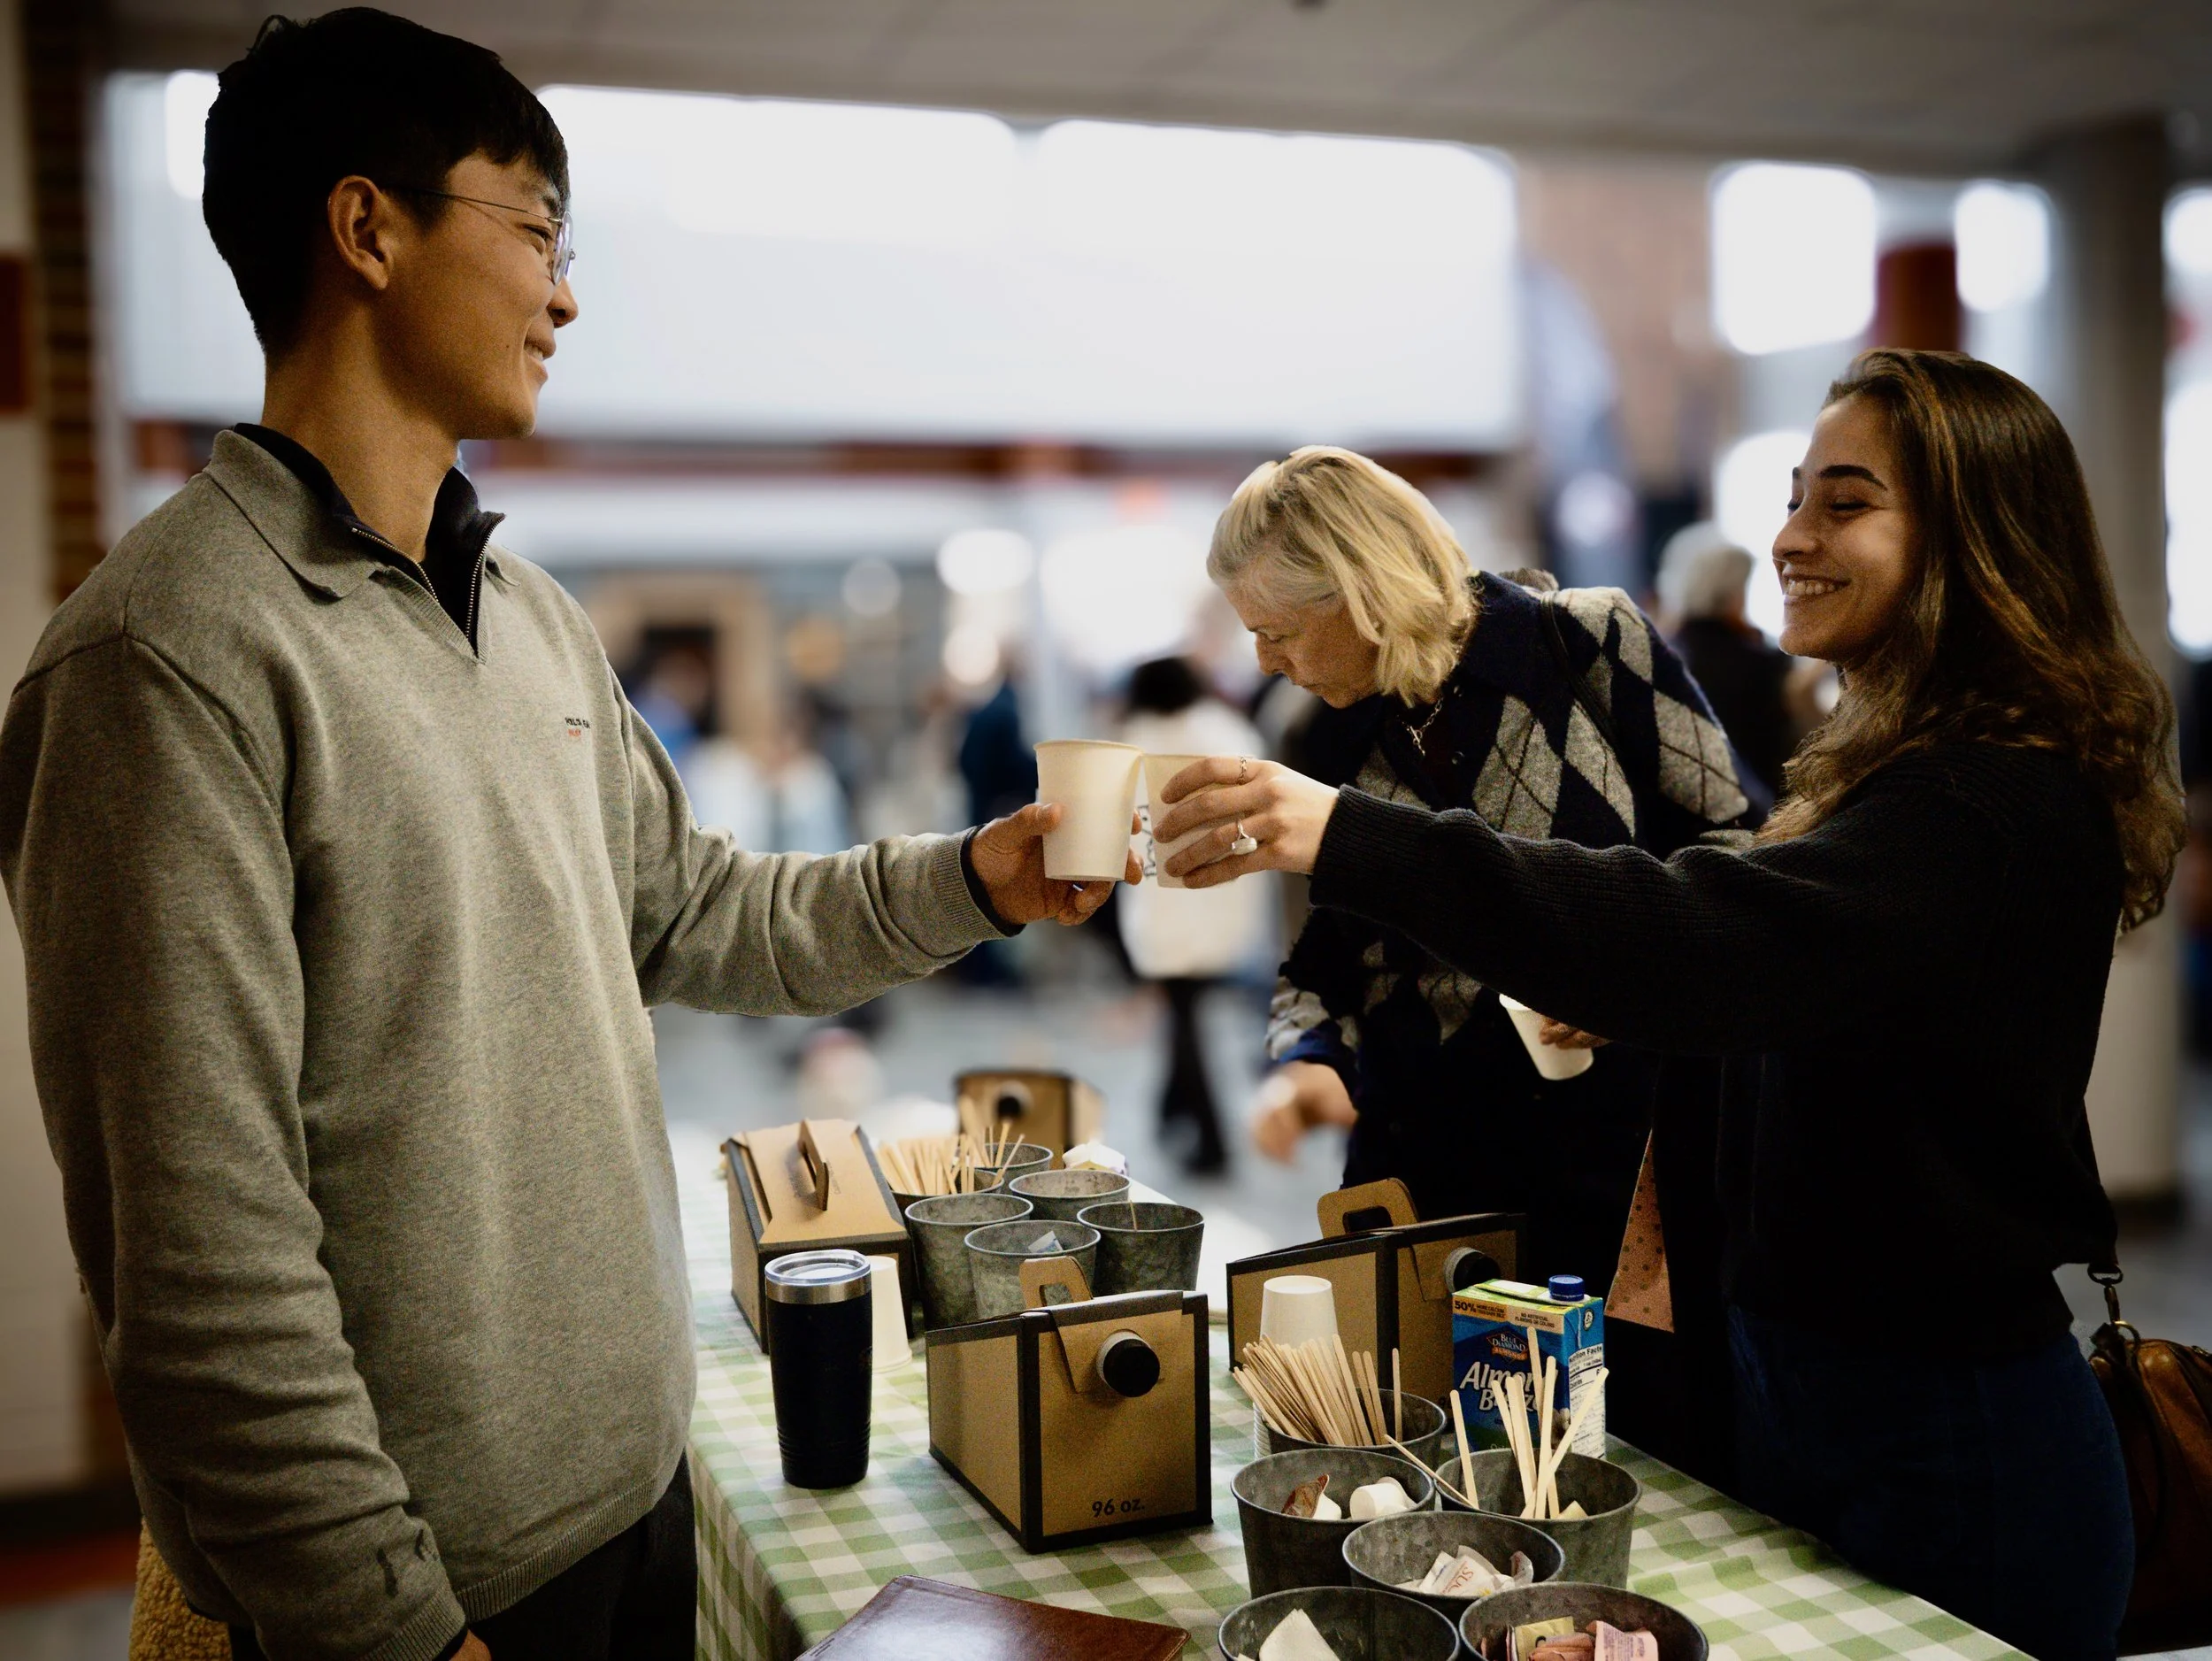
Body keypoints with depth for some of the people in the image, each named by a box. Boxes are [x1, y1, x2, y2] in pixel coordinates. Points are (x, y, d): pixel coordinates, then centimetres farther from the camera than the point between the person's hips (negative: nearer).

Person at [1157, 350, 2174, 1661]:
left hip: (1954, 1443, -9)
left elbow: (1717, 935, -40)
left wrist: (1352, 842, -47)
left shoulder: (1999, 803, -23)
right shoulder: (1913, 771, 10)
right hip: (1813, 1390, 9)